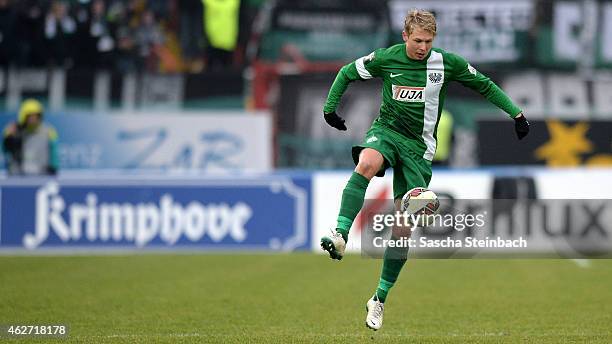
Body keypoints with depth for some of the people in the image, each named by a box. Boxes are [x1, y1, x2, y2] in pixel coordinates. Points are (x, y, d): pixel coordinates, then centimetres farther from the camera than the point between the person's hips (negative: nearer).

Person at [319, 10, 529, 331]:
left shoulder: (446, 63, -4)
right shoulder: (385, 59, -5)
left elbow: (484, 85, 9)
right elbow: (347, 73, 12)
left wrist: (516, 113, 4)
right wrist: (330, 108, 7)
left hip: (419, 145, 1)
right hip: (386, 129, -1)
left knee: (404, 225, -1)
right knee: (367, 163, -40)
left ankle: (379, 299, 10)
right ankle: (340, 236, -44)